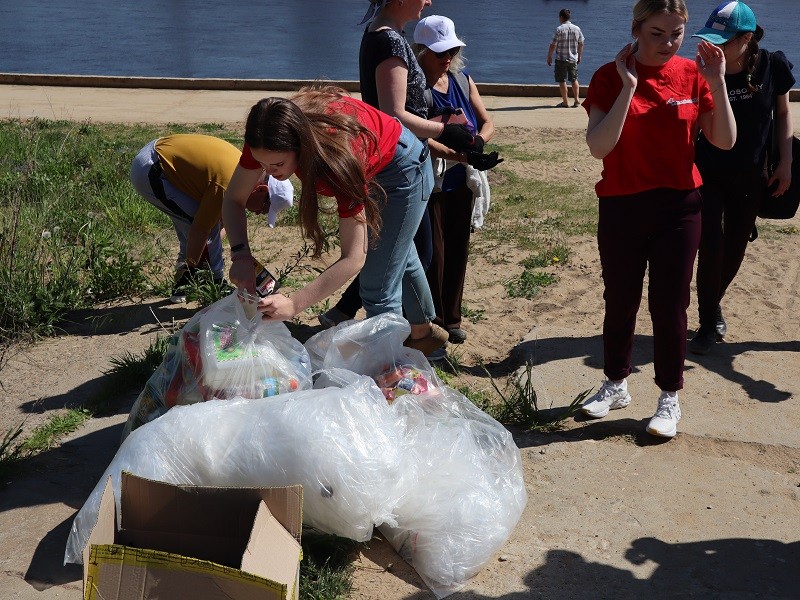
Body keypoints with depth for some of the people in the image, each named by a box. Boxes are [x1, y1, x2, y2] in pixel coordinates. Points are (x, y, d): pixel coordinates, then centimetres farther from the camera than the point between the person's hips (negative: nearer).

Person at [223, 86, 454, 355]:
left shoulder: (339, 153, -45)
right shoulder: (268, 139, -31)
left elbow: (354, 258, -43)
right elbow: (233, 199, -20)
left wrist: (294, 304, -50)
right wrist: (240, 254, -37)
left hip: (402, 168, -7)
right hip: (370, 170, 7)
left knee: (378, 286, -10)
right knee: (398, 256, 27)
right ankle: (423, 332, 51)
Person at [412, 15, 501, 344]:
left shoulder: (463, 80, 8)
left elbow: (487, 123, 8)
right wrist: (455, 154, -33)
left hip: (461, 182, 6)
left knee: (458, 252, 11)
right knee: (432, 255, -1)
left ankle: (451, 319, 25)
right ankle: (430, 323, 13)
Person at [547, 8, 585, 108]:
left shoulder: (559, 29, -12)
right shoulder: (577, 29, 4)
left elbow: (553, 45, -12)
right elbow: (581, 44, 11)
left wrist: (549, 57, -1)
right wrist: (579, 56, 23)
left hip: (561, 59, -5)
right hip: (573, 59, 5)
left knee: (562, 81, 2)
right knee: (574, 79, 15)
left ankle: (565, 102, 2)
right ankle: (577, 100, 11)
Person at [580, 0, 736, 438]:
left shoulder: (692, 73, -2)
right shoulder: (610, 77, -7)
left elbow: (725, 141, -3)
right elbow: (599, 146, -19)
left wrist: (717, 82, -13)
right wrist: (629, 86, -23)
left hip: (679, 208, 1)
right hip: (622, 207, 0)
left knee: (669, 305, 5)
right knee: (619, 302, 11)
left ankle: (670, 398, 20)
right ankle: (616, 385, 31)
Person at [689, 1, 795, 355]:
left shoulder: (772, 67, -11)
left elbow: (783, 113, 4)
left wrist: (786, 162, 0)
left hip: (750, 177, 2)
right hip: (709, 175, -2)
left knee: (735, 249, 11)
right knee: (711, 246, -9)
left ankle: (712, 305, 36)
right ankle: (709, 323, 8)